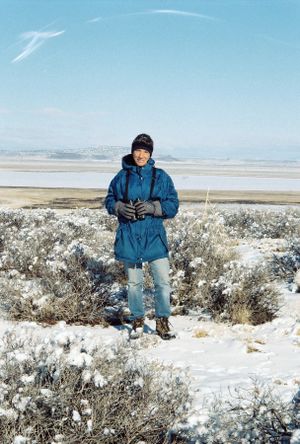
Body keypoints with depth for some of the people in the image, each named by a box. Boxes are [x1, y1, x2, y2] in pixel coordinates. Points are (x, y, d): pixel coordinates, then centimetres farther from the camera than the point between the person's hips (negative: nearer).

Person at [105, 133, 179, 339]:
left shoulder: (161, 177, 0)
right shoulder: (122, 177, 3)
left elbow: (173, 205, -1)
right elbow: (109, 201, 11)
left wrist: (152, 207, -18)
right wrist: (120, 207, -11)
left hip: (154, 236, -1)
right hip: (129, 236, 1)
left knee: (163, 282, -3)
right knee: (134, 282, 10)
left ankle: (163, 322, 13)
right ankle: (138, 320, 25)